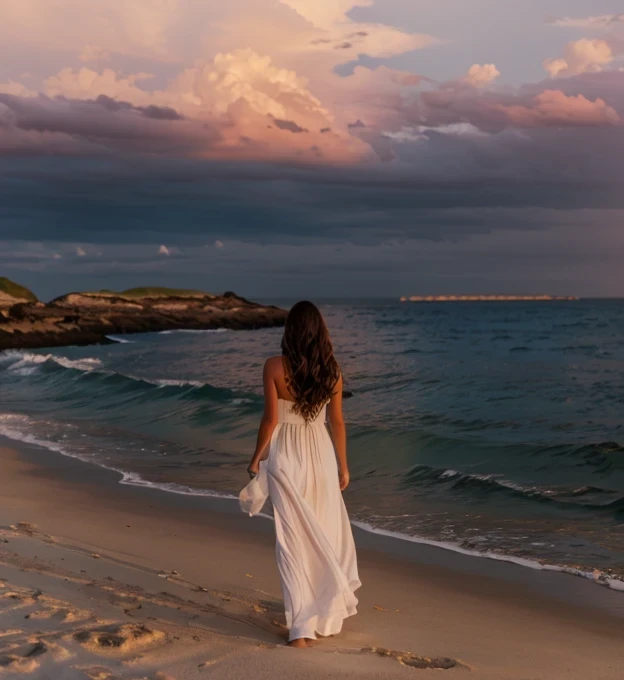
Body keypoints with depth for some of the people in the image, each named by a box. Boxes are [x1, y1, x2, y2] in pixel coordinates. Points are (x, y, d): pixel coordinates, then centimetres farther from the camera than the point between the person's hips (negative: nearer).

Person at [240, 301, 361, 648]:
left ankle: (303, 626, 0)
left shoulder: (275, 367, -12)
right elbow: (337, 421, 2)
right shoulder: (331, 369, -4)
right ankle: (331, 610, 32)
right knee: (327, 533, 18)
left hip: (285, 456, -2)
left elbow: (271, 419, -11)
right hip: (321, 454, 2)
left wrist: (256, 458, 3)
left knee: (294, 539, 2)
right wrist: (343, 465, 13)